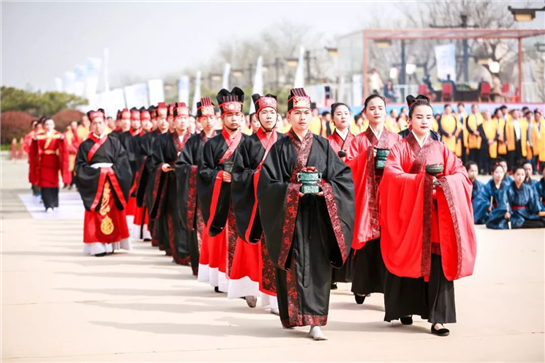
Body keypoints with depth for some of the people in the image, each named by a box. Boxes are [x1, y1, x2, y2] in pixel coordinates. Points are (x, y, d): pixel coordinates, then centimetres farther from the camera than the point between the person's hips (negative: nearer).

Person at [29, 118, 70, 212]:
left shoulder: (58, 135, 4)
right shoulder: (39, 136, 6)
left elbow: (63, 148, -12)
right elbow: (35, 149, -6)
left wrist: (62, 139, -33)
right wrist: (34, 140, -25)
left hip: (54, 161, 0)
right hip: (43, 162, 0)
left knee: (54, 182, 6)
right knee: (45, 183, -5)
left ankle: (53, 204, 20)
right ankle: (48, 205, -4)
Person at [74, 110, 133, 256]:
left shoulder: (114, 143, 10)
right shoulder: (85, 145, 7)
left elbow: (122, 163, 3)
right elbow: (79, 166, 1)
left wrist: (111, 172, -11)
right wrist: (96, 172, -9)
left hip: (112, 182, 1)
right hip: (93, 182, -1)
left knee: (112, 212, 0)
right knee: (96, 214, -5)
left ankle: (111, 243, 6)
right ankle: (98, 245, -5)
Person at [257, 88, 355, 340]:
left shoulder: (323, 146, 8)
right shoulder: (279, 149, 3)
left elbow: (344, 177, 4)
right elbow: (267, 184, -3)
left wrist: (326, 189, -14)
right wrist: (291, 190, -18)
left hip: (318, 216, 1)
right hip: (289, 214, -1)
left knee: (317, 265, -5)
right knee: (293, 265, 1)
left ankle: (315, 321, -5)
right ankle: (293, 316, 15)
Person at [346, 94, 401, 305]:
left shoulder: (396, 139, 13)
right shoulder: (358, 141, 10)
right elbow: (349, 166, -1)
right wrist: (367, 157, -14)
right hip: (366, 198, 0)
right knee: (366, 239, -4)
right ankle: (361, 287, 4)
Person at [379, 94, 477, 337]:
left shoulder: (441, 149, 11)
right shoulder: (400, 148, 3)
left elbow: (461, 174, 3)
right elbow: (390, 174, -13)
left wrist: (444, 182, -17)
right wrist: (422, 179, -22)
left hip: (436, 214, 2)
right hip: (408, 212, -2)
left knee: (438, 263, -7)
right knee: (408, 261, 3)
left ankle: (437, 318, -8)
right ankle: (405, 309, 20)